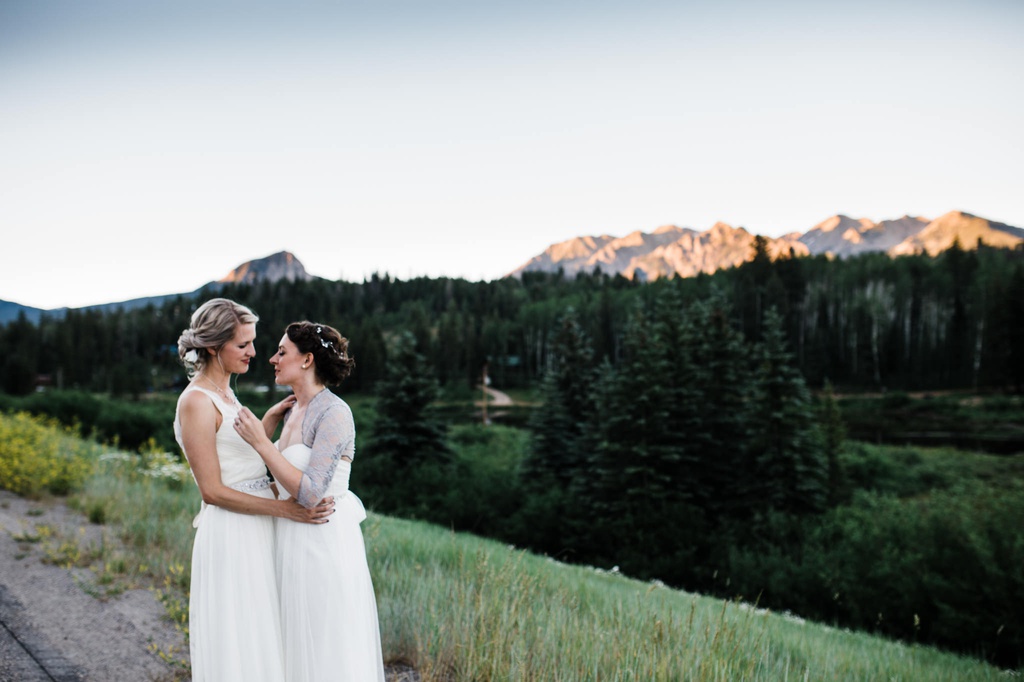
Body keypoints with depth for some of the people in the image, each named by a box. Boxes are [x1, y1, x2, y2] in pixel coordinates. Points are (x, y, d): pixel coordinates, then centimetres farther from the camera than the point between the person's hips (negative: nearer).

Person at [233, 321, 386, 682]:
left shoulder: (334, 413, -17)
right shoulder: (293, 410, 10)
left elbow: (310, 492, -24)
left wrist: (261, 442, -22)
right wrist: (268, 422, 5)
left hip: (325, 541, -9)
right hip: (294, 540, 9)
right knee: (301, 650, 17)